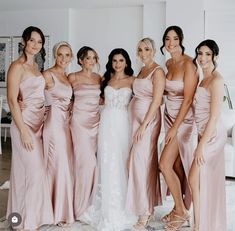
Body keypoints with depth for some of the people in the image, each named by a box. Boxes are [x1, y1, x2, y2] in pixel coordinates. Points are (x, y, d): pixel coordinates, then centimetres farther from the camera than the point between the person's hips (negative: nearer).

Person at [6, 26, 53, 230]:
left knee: (27, 171, 14)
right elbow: (12, 100, -16)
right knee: (34, 172, -4)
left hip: (38, 123, 8)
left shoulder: (35, 66, 13)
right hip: (25, 123, -8)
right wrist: (23, 131, -18)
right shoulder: (17, 66, -11)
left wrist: (41, 123, 4)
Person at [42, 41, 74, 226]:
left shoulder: (68, 77, 14)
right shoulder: (48, 74, -8)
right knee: (58, 165, -3)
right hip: (54, 122, -7)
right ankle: (58, 212, 10)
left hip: (67, 123, 7)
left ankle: (65, 208, 23)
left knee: (67, 165, 11)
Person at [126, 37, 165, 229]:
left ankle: (145, 212, 3)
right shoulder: (142, 71, 15)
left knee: (142, 162, -7)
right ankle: (148, 204, 23)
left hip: (148, 120, -8)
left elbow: (157, 101, -15)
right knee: (144, 161, 11)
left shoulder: (157, 71, -9)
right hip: (136, 118, 8)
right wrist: (138, 125, 8)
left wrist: (144, 125, -19)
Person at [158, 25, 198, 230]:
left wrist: (175, 127, -18)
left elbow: (188, 99, -18)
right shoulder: (168, 63, 9)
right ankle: (180, 209, 23)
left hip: (183, 118, -7)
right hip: (169, 115, 7)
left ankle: (181, 211, 5)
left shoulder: (188, 64, -15)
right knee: (176, 165, 10)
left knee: (165, 165, -11)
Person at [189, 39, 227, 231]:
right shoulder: (204, 79, 12)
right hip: (206, 133, 9)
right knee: (208, 180, 14)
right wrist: (201, 141, 10)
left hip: (212, 134, -9)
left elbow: (214, 116, -19)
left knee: (195, 178, -6)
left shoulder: (216, 80, -15)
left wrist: (201, 145, -19)